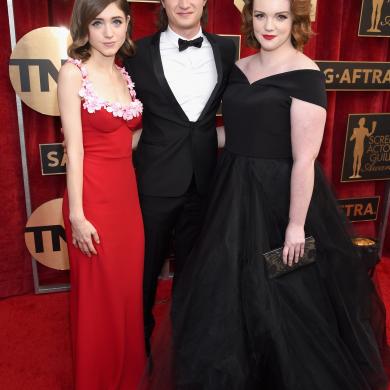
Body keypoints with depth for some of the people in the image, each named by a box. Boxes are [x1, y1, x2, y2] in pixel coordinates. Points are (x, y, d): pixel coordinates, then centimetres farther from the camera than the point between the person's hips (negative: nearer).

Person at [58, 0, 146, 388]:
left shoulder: (125, 74, 11)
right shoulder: (73, 72, -9)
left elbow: (126, 137, 11)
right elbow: (74, 148, -13)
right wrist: (76, 214, -14)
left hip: (127, 193, 7)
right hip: (94, 197, -6)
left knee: (128, 289, 17)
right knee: (98, 297, 8)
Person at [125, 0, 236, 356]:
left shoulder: (225, 50, 3)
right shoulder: (141, 52, -4)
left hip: (204, 179, 2)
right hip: (155, 179, -2)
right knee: (146, 264, 14)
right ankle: (141, 336, 41)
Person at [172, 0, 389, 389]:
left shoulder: (305, 76, -16)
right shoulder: (239, 68, 6)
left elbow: (304, 159, -18)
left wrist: (296, 225, -18)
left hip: (279, 195, -7)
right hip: (236, 191, 8)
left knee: (278, 297, 8)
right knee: (228, 289, 19)